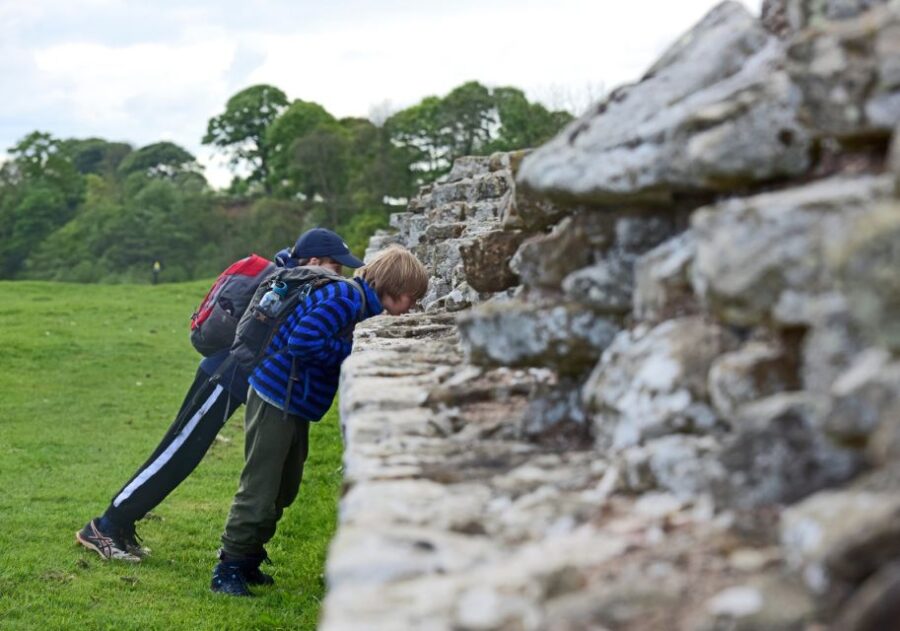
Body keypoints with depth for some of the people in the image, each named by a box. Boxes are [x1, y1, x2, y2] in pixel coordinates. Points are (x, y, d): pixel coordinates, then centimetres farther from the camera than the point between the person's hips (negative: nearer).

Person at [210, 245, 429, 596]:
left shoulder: (361, 304, 10)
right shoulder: (346, 300, -21)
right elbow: (302, 341, -30)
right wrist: (351, 352, -20)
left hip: (295, 405, 10)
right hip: (276, 399, -10)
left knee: (282, 491, 18)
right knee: (258, 490, -6)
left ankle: (246, 561, 29)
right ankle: (227, 570, 4)